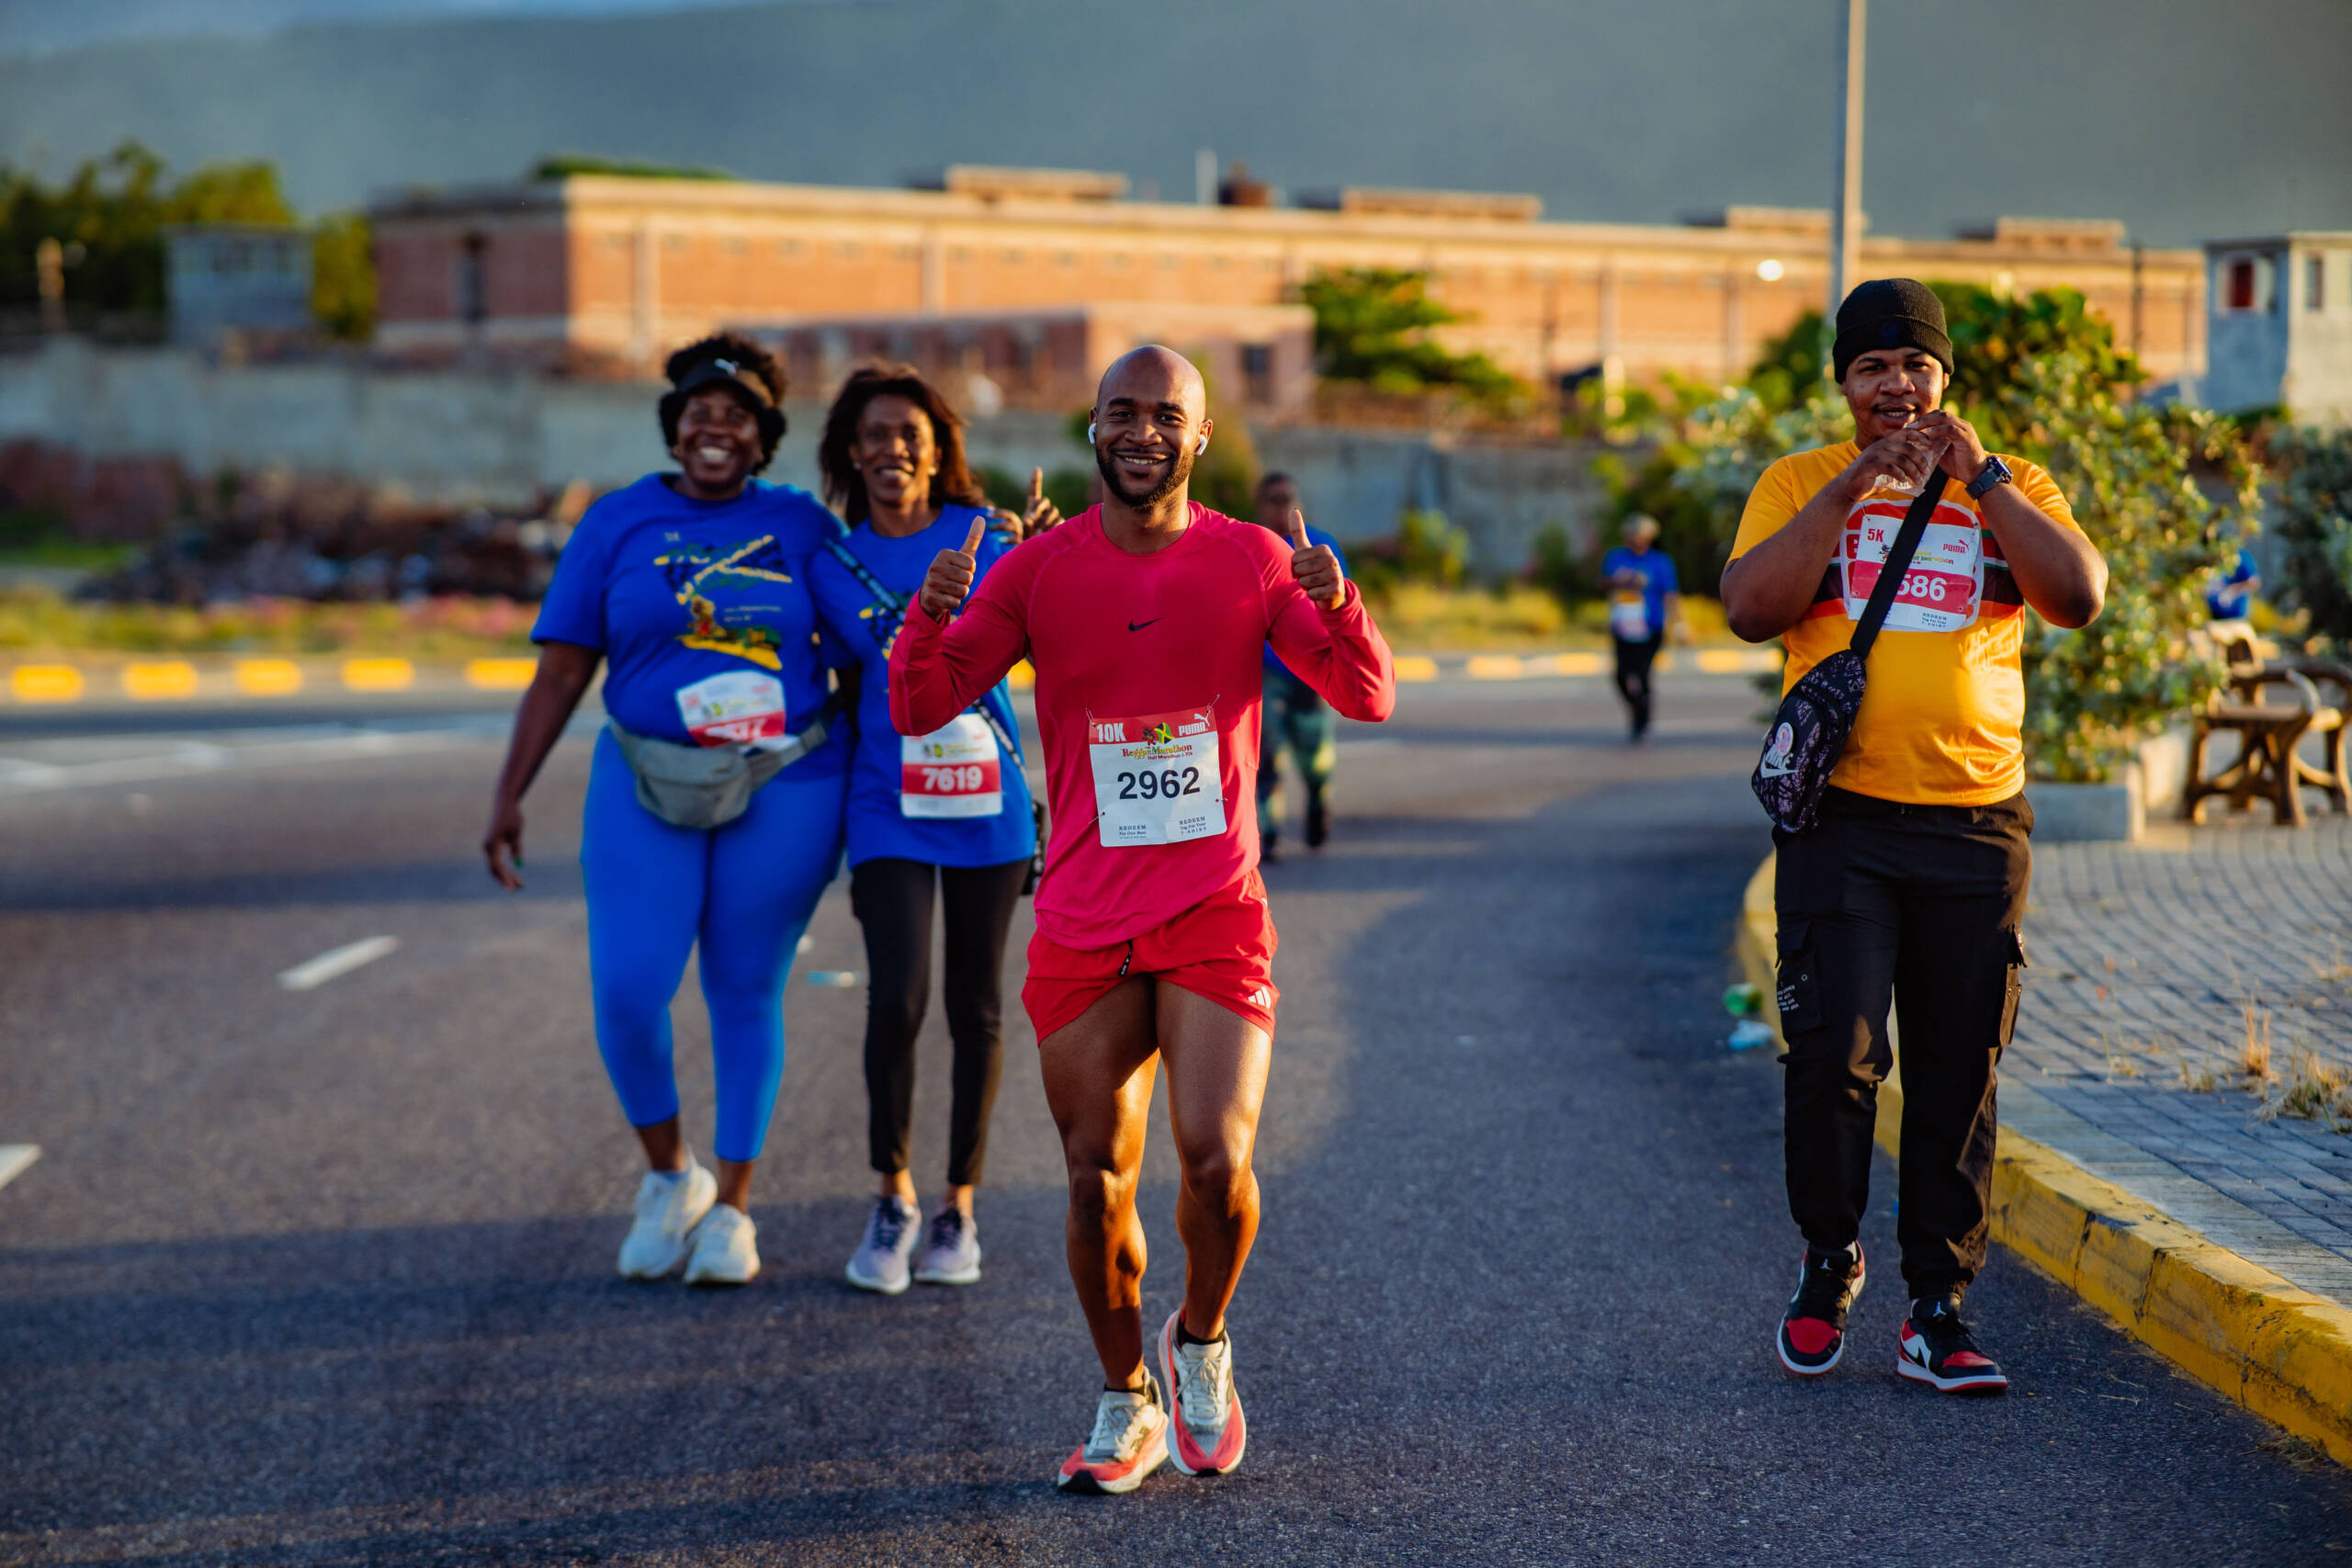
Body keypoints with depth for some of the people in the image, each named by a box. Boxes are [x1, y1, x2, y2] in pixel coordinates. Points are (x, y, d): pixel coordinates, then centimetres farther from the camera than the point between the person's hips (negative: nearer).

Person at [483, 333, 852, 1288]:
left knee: (747, 996, 5)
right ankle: (670, 1175, 16)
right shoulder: (618, 524, 4)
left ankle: (731, 1208, 18)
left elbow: (857, 667, 8)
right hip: (647, 786, 0)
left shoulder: (802, 527, 4)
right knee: (627, 992, -9)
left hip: (783, 792, 0)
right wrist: (509, 797, -1)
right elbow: (562, 672, 4)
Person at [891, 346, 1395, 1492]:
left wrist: (1336, 604, -23)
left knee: (1217, 1160, -14)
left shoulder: (1251, 561, 2)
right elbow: (919, 710, 1)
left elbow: (1368, 698, -2)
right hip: (1083, 924, 1)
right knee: (1097, 1182, 4)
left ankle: (1200, 1341, 16)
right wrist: (931, 614, -20)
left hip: (1214, 915, -1)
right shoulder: (1039, 568, 3)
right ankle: (1127, 1405, 23)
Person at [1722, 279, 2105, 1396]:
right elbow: (1751, 608, -7)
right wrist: (1853, 487, -12)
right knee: (1832, 1054, -9)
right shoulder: (1802, 483, 9)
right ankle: (1828, 1262, 15)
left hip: (1976, 819, 1)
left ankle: (1936, 1312, 10)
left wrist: (1980, 479, -8)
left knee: (1958, 1076, 3)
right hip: (1841, 814, -1)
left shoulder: (2010, 485, 11)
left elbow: (2079, 599, -5)